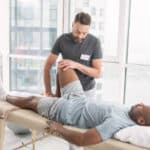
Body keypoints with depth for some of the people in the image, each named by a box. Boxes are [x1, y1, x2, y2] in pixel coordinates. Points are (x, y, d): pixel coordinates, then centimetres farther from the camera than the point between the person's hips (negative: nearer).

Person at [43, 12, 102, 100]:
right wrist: (48, 92, -14)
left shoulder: (94, 42, -16)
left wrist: (77, 65, -31)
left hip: (87, 91, -1)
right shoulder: (62, 39, -12)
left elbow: (97, 73, -16)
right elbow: (47, 66, -7)